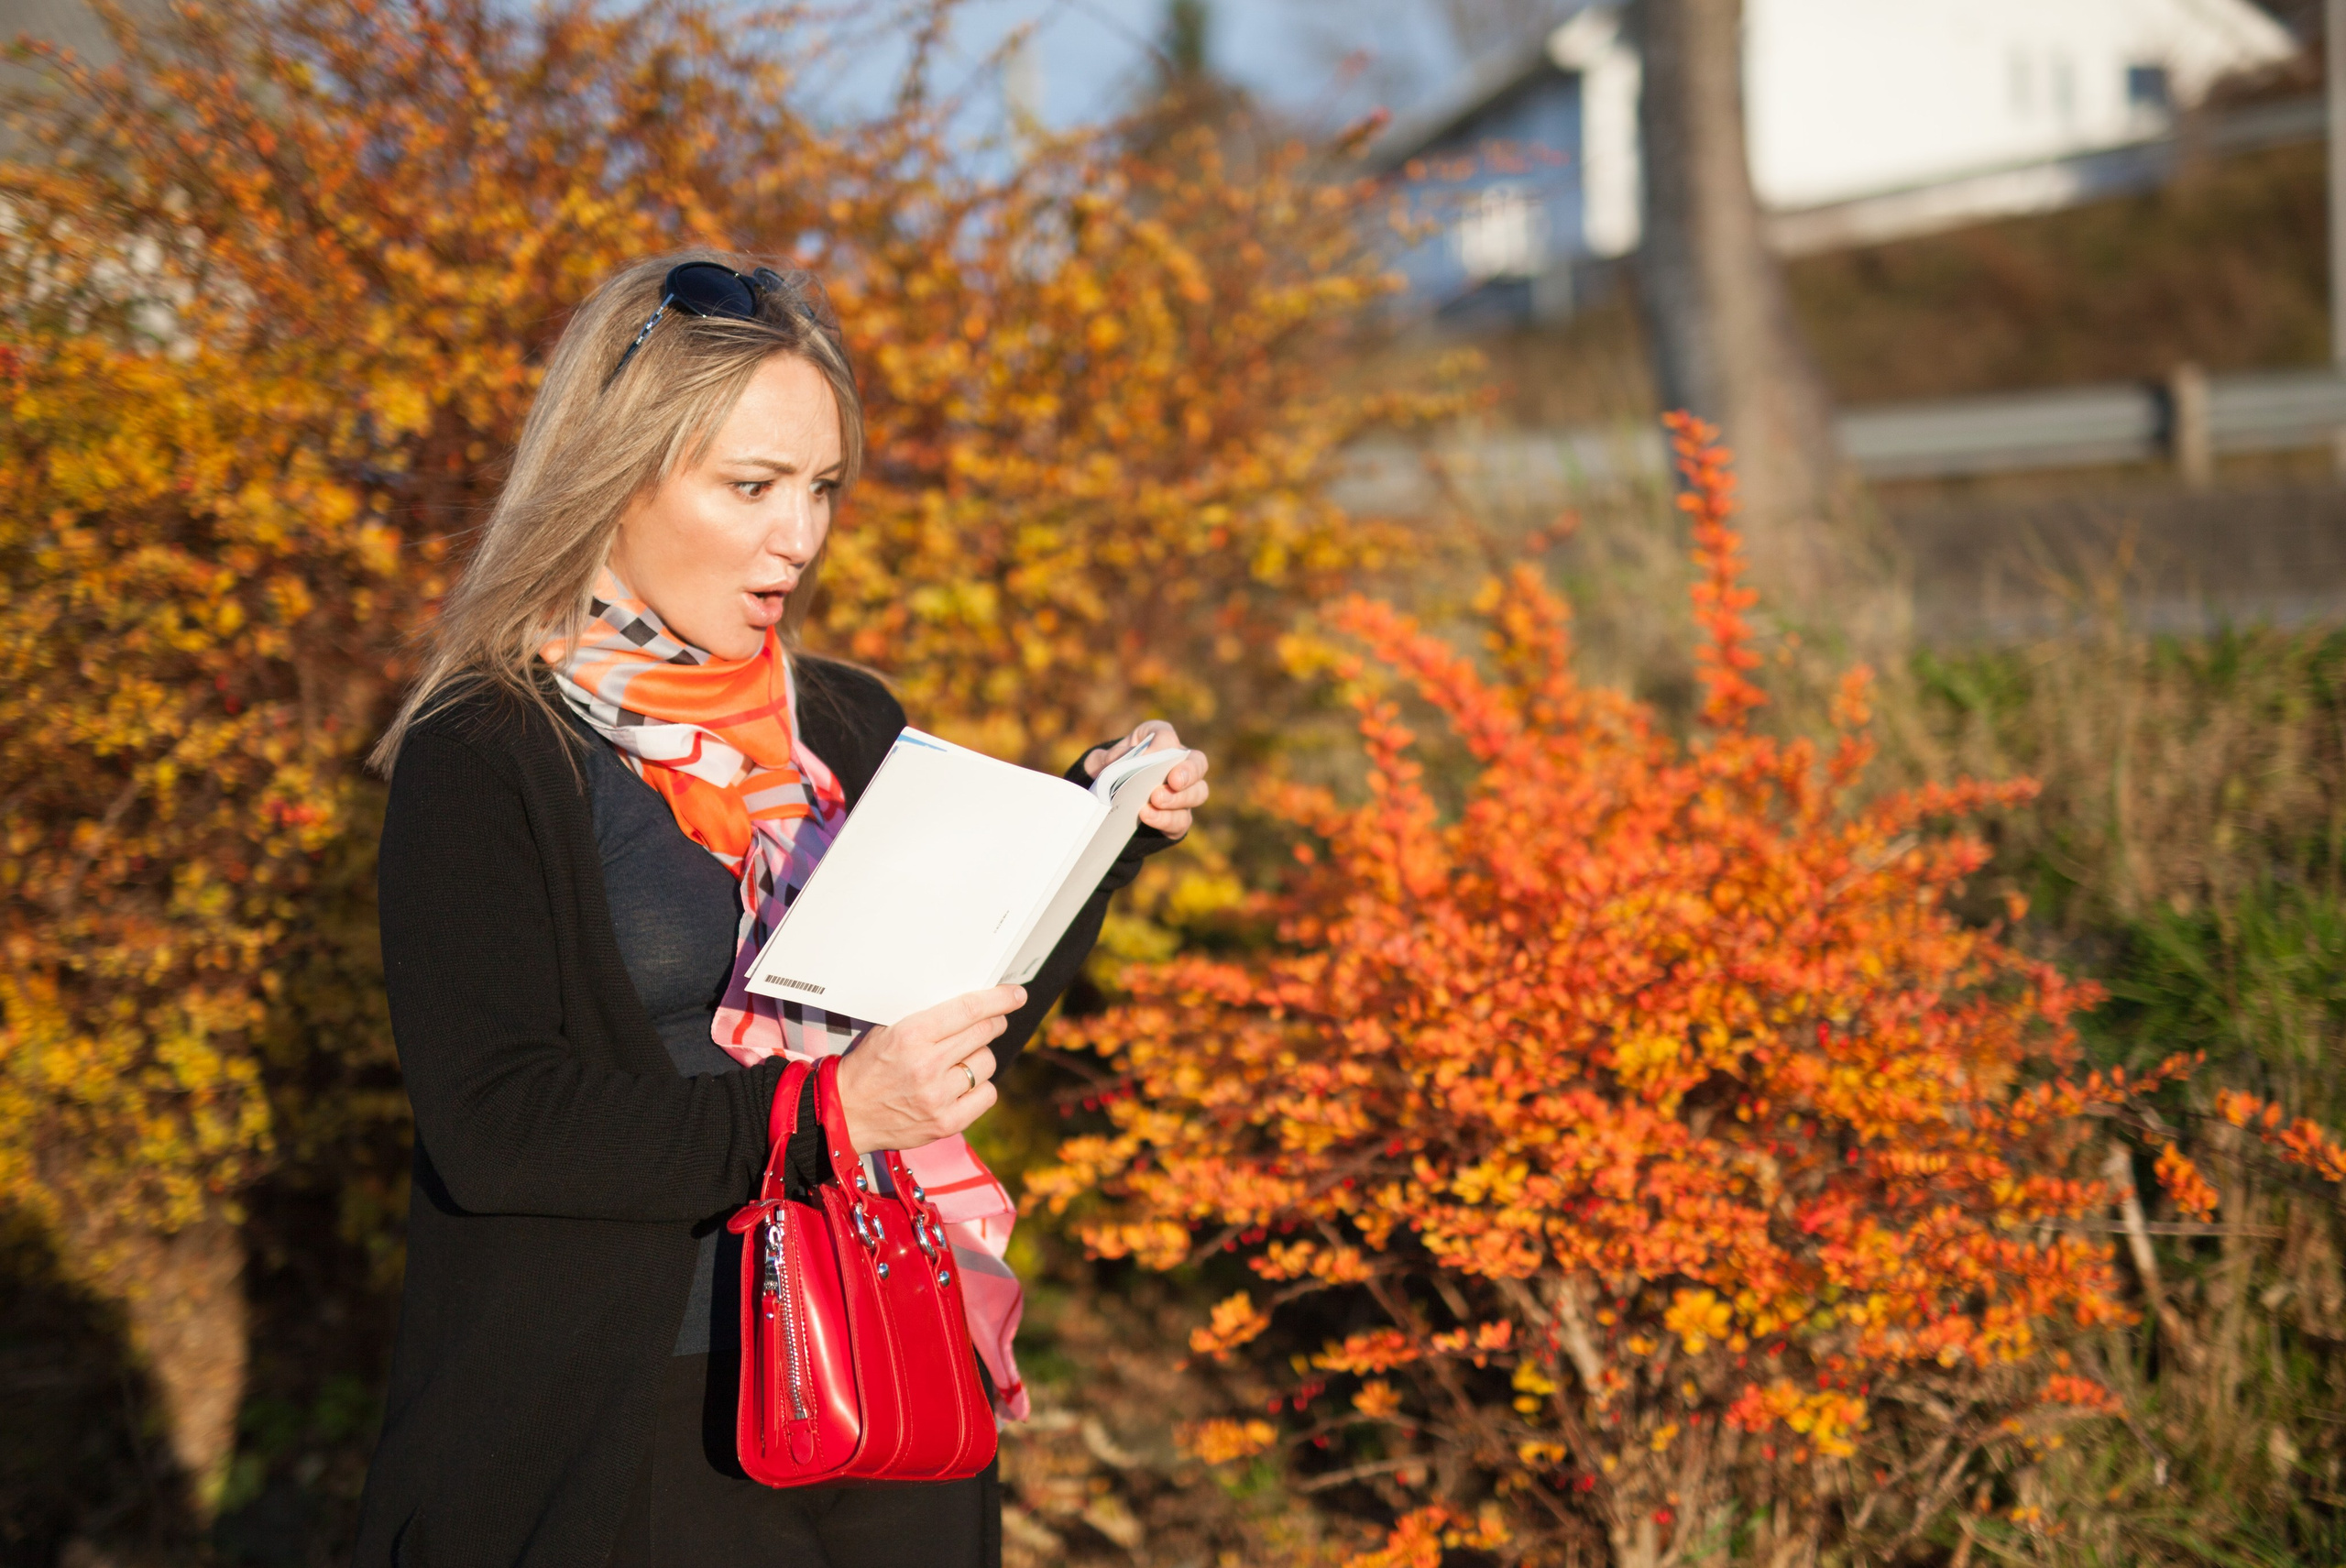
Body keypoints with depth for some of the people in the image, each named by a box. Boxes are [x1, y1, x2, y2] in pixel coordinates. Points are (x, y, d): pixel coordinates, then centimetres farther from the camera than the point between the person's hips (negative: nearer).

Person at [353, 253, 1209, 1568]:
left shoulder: (848, 726, 8)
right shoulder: (481, 761, -9)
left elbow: (969, 1042, 13)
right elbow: (491, 1125, -18)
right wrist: (823, 1115, -24)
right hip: (617, 1433, -5)